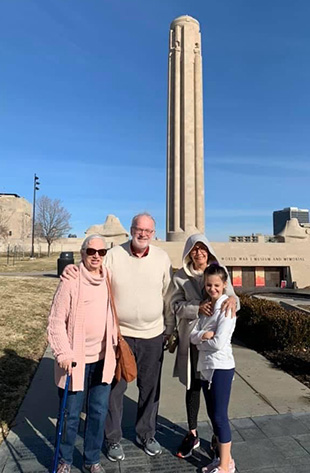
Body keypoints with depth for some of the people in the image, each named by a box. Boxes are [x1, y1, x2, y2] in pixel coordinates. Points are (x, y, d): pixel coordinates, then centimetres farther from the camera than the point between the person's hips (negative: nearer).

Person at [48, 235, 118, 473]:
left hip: (103, 359, 4)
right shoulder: (71, 281, -14)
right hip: (76, 359, -4)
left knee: (99, 411, 14)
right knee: (71, 413, 12)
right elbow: (56, 321, -11)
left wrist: (116, 343, 12)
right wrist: (64, 353, -16)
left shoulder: (109, 279, 0)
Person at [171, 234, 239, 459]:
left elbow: (231, 297, -2)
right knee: (193, 385, 14)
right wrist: (198, 308, -22)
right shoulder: (180, 276, -3)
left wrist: (233, 299, -25)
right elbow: (176, 305, -6)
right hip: (192, 337, 0)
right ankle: (193, 434, 34)